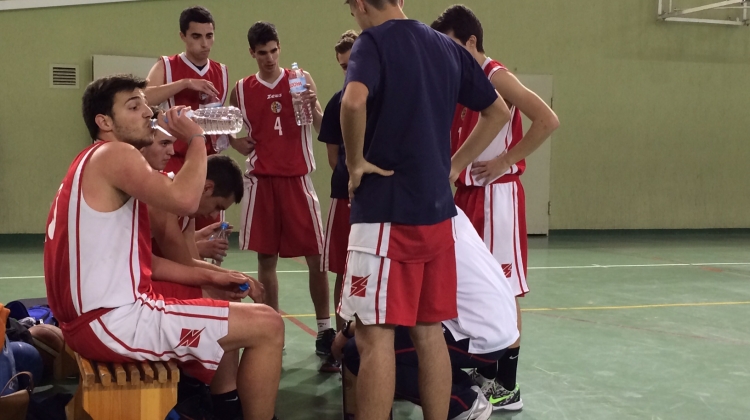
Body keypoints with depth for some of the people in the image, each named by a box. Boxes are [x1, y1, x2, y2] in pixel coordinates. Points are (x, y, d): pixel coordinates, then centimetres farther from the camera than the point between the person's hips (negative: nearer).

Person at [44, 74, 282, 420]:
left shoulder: (98, 163, 20)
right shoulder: (113, 154, -11)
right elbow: (183, 200, -29)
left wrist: (208, 278, 12)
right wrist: (196, 139, -12)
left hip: (98, 315, 11)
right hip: (113, 321, -11)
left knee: (220, 300, 28)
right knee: (267, 326, -10)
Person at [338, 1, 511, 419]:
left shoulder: (374, 41, -7)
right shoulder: (448, 47, 12)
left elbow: (354, 101, -27)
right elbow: (499, 111, 19)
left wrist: (356, 163, -12)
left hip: (387, 209, -7)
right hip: (437, 208, 7)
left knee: (375, 335, -2)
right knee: (430, 332, 13)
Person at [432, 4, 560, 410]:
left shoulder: (497, 77, -11)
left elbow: (547, 120, -21)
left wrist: (505, 162, -19)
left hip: (496, 195, -9)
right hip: (467, 194, 9)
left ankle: (508, 388, 4)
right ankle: (486, 373, 24)